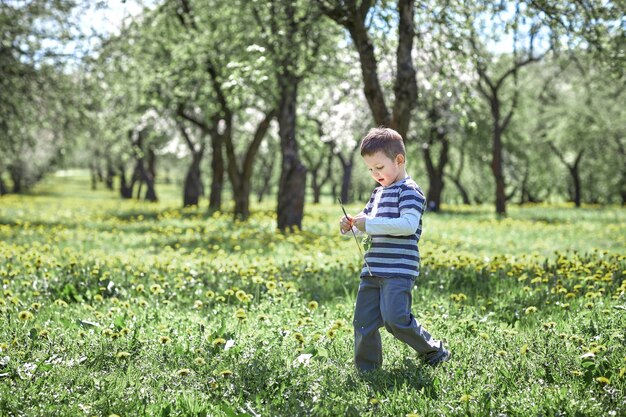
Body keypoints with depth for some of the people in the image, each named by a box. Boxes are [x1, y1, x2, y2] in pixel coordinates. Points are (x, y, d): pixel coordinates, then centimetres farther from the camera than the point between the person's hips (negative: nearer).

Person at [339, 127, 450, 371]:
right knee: (364, 323, 6)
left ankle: (434, 352, 5)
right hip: (372, 270, 8)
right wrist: (350, 225, 5)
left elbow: (409, 224, -21)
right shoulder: (378, 193, 21)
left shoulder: (410, 190, -7)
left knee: (395, 319, -16)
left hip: (398, 270, -8)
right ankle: (366, 370, 16)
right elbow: (366, 222, 29)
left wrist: (370, 223, -21)